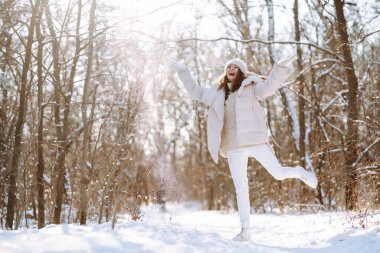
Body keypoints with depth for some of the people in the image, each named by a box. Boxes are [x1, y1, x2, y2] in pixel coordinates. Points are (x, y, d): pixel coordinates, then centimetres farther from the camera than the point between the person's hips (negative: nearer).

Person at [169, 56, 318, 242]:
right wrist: (182, 70, 26)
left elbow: (268, 87, -15)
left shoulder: (250, 87, 2)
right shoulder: (217, 92, 14)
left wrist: (281, 66, -28)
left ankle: (299, 172, 39)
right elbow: (196, 92, 27)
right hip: (234, 149, 3)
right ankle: (245, 231, 9)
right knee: (241, 190, 3)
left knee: (279, 174, 4)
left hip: (255, 142, -3)